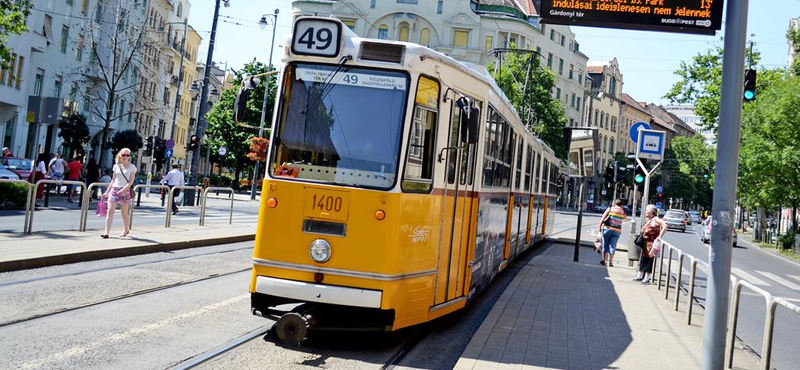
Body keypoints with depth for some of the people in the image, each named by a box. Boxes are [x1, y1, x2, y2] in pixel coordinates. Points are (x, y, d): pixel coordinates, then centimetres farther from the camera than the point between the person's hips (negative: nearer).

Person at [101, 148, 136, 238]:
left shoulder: (132, 167, 1)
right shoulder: (116, 166, 11)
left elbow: (131, 181, -6)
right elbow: (113, 180, 16)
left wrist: (123, 189, -20)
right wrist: (107, 192, 12)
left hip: (125, 191, -3)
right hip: (114, 189, 3)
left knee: (124, 213, 5)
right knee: (110, 211, -9)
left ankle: (126, 229, 27)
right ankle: (106, 232, -14)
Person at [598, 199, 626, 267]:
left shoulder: (610, 209, 2)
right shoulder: (623, 212, 8)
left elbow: (602, 218, -3)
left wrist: (600, 227, 1)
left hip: (607, 228, -1)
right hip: (617, 230, 1)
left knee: (605, 244, 9)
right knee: (612, 246, 5)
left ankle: (604, 260, 8)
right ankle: (610, 262, 2)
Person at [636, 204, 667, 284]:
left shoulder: (655, 219, -12)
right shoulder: (648, 220, 15)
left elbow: (665, 225, -24)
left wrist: (660, 236, -25)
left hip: (651, 244, -9)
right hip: (645, 244, 9)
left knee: (649, 260, -3)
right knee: (642, 260, 13)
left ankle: (646, 278, 2)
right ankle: (640, 276, 21)